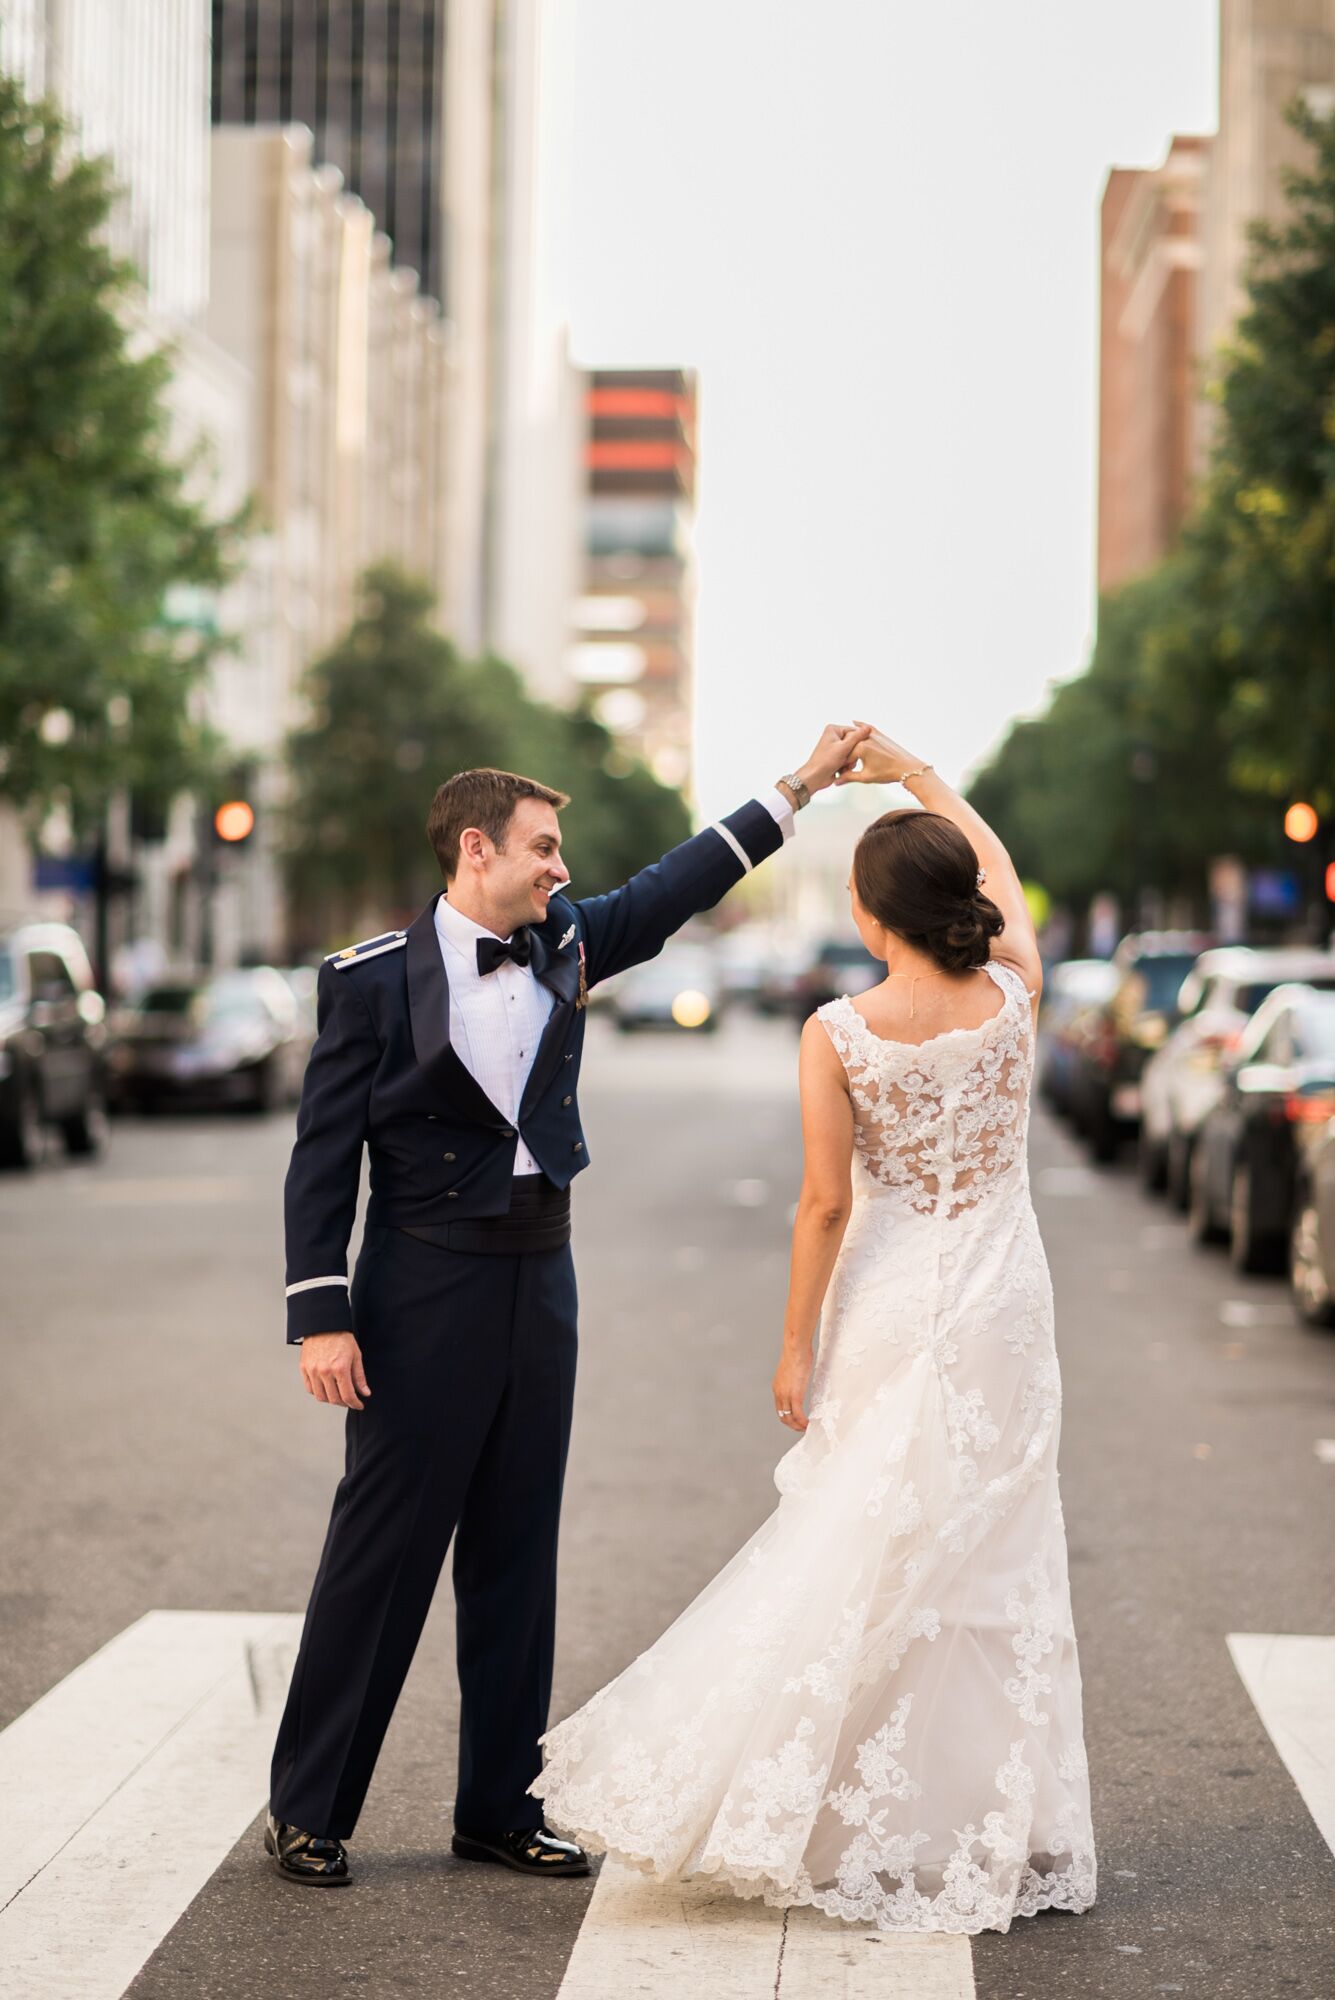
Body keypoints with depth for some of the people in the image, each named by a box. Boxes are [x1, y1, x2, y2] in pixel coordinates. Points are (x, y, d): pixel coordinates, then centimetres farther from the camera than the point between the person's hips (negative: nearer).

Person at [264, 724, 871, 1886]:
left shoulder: (563, 948, 7)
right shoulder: (372, 978, -8)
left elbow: (677, 888, 15)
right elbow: (323, 1156, -8)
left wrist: (799, 788, 11)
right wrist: (322, 1318, -13)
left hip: (539, 1279, 6)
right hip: (423, 1289, -6)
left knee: (517, 1555, 10)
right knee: (382, 1550, -1)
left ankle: (501, 1809, 20)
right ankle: (309, 1807, 10)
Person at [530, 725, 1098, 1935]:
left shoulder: (839, 1035, -13)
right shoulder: (1014, 996, -5)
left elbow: (827, 1204, -11)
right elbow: (1000, 868, 16)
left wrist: (797, 1345, -1)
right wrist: (914, 774, 25)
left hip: (892, 1312, -2)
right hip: (1004, 1305, 2)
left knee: (867, 1559, 6)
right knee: (990, 1564, 9)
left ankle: (864, 1824, 10)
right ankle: (993, 1828, 13)